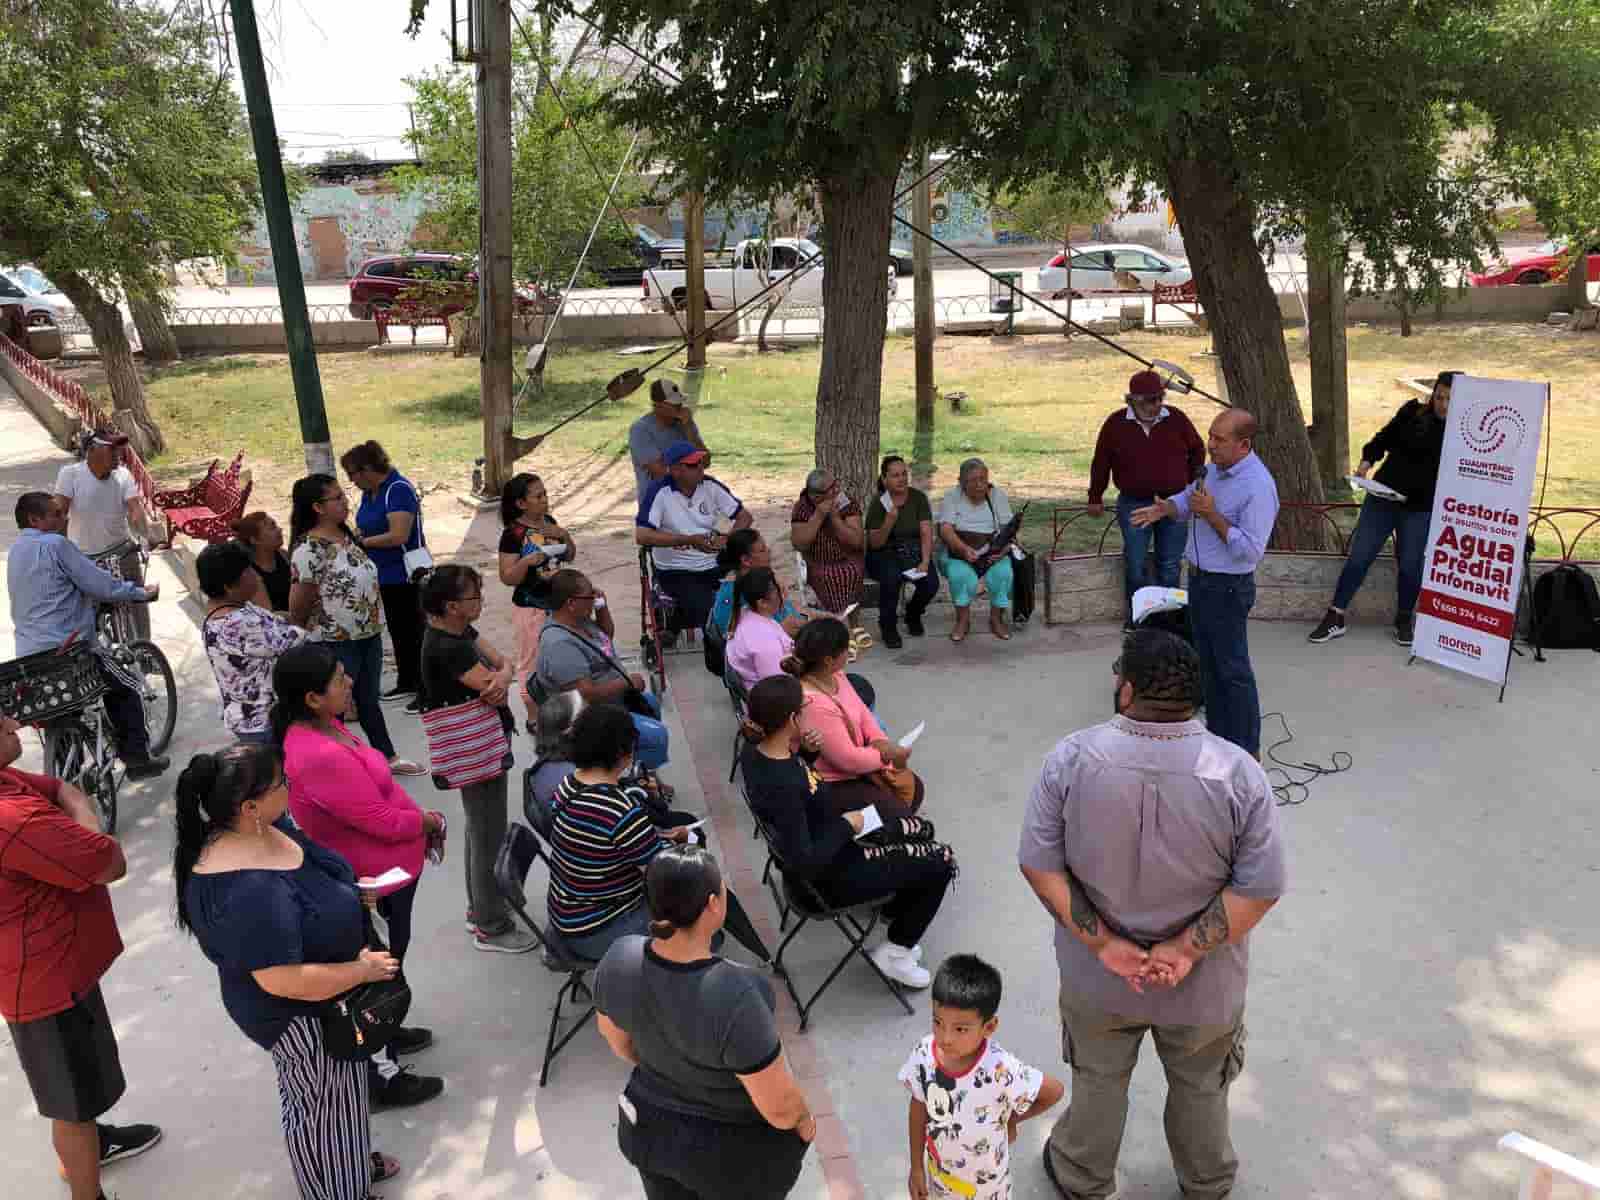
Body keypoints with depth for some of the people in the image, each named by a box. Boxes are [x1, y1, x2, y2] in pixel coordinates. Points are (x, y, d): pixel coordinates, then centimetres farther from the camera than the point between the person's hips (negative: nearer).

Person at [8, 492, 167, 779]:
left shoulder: (17, 550, 15)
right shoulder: (54, 544, -13)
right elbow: (102, 586, -12)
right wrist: (142, 592, 5)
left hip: (28, 656, 8)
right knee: (125, 690, 10)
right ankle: (137, 758, 10)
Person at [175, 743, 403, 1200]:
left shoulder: (258, 829, -10)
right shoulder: (247, 894, -39)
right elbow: (287, 982, -35)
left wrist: (347, 894, -2)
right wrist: (363, 969, -22)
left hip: (312, 998, 9)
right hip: (302, 1013, -9)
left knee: (332, 1097, 30)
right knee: (323, 1104, 16)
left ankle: (350, 1161, 53)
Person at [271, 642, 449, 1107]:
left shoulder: (322, 726, -4)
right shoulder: (321, 758, -35)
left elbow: (370, 783, 9)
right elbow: (385, 821, -29)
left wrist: (418, 823, 3)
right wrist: (429, 820, -10)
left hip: (383, 867, 9)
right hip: (375, 877, -9)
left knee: (386, 958, 28)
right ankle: (383, 1076, 27)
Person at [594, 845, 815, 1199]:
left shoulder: (620, 959, -20)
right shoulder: (734, 997, -38)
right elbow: (779, 1105, -26)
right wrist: (803, 1120, -5)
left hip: (650, 1128, 5)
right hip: (732, 1152, -4)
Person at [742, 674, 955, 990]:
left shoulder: (755, 751, -11)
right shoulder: (782, 787, -38)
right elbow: (806, 863, -34)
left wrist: (807, 752, -8)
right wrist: (846, 826, -21)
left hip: (826, 839, 9)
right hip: (831, 873, -9)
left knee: (923, 830, 21)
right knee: (941, 861, 3)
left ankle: (895, 910, 40)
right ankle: (895, 952, 18)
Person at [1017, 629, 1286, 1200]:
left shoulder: (1071, 758, -21)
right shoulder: (1239, 773, -21)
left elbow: (1039, 864, -17)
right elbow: (1261, 888, -19)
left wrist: (1102, 942, -13)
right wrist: (1186, 949, -15)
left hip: (1096, 977, 0)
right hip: (1201, 985, 0)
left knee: (1097, 1079, 26)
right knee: (1200, 1086, 28)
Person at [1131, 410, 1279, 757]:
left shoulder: (1258, 487, -24)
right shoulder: (1214, 467, 2)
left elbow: (1251, 550, -25)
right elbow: (1189, 498, 19)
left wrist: (1212, 516, -26)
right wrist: (1164, 509, -1)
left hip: (1228, 588, -9)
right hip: (1200, 579, 9)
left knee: (1233, 670, 3)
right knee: (1209, 663, 19)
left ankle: (1246, 749, 17)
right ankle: (1217, 735, 33)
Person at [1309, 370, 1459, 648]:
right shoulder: (1412, 412, -3)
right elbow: (1384, 439, 7)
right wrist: (1367, 460, -9)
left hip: (1421, 509, -1)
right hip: (1383, 497, 1)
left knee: (1410, 566, 3)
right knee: (1358, 557, 2)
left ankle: (1404, 620, 25)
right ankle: (1334, 619, 9)